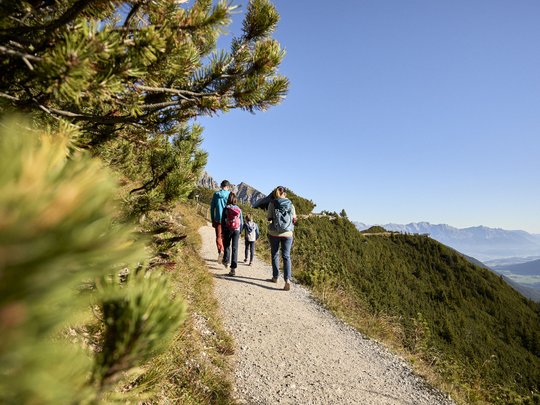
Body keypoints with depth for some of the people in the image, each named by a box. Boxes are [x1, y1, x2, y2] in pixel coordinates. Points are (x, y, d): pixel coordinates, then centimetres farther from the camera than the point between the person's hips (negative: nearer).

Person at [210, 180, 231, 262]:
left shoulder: (216, 194, 4)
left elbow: (212, 208, 6)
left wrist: (212, 220, 13)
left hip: (218, 219, 1)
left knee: (218, 237, 3)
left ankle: (220, 251, -18)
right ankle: (224, 252, 20)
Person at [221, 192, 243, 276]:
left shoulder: (226, 208, -4)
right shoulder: (239, 209, 2)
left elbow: (223, 221, -3)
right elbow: (241, 222, 5)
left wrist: (223, 232, 5)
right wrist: (240, 232, 14)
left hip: (228, 230, -1)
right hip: (236, 230, 1)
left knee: (226, 246, 22)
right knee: (235, 248, 2)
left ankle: (226, 260, 18)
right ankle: (233, 268, -1)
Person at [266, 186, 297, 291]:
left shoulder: (272, 203, -4)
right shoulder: (290, 204, 1)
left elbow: (269, 217, -4)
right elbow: (294, 219, 3)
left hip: (274, 233, -1)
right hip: (287, 233, 1)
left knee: (275, 255, 16)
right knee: (286, 256, 4)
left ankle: (275, 277, 25)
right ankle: (287, 279, -11)